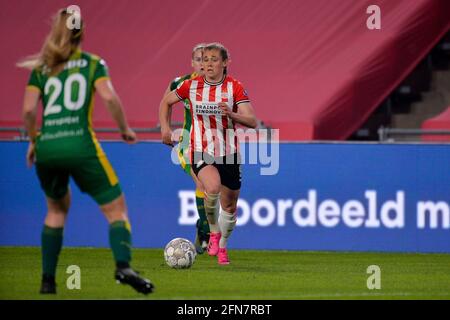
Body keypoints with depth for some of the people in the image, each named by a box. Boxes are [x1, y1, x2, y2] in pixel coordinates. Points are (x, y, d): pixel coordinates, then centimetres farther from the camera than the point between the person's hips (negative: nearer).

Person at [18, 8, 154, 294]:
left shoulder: (40, 68, 14)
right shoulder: (93, 63, 8)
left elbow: (29, 110, 3)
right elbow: (109, 97, -8)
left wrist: (33, 142, 17)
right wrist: (125, 129, 5)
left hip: (46, 147, 3)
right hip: (80, 145, -3)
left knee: (57, 208, 26)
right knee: (116, 208, 2)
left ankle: (48, 279, 19)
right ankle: (123, 265, -24)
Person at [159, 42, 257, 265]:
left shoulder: (234, 87, -6)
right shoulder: (191, 86, -2)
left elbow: (252, 121, -13)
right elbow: (166, 102, 16)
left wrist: (231, 114, -31)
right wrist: (165, 128, 2)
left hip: (229, 154, 1)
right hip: (201, 152, -1)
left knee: (229, 206, 9)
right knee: (213, 187, -32)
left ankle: (222, 246, 36)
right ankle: (214, 232, -7)